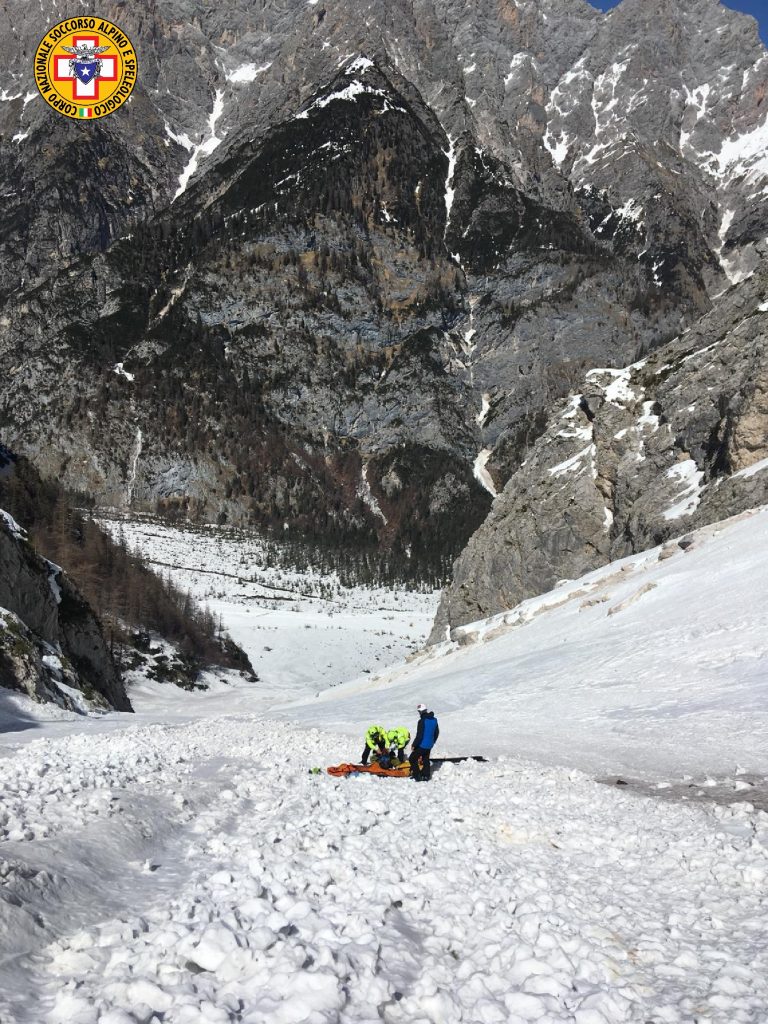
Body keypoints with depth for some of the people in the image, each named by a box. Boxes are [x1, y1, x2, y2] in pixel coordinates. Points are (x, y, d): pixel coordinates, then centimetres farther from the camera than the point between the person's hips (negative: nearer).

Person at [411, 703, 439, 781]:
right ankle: (426, 776, 21)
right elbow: (437, 733, 15)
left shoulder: (422, 721, -21)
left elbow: (419, 735, -21)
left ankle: (417, 776, -1)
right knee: (426, 760, 20)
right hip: (429, 745, 8)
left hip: (421, 745, -8)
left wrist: (414, 745, -12)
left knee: (413, 759, 4)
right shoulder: (434, 720, 5)